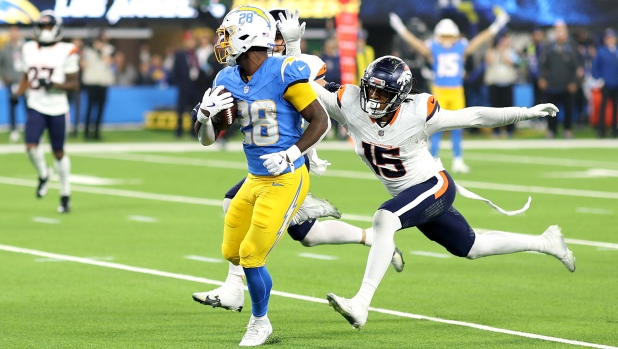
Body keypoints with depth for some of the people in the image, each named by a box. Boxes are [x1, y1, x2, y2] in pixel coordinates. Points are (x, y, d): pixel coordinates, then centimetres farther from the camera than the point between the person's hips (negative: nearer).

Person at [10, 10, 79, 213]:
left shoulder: (66, 52, -7)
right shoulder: (29, 50, 6)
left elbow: (74, 84, -5)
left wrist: (53, 84, -20)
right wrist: (18, 93, -1)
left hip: (57, 110, -2)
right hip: (36, 107, 2)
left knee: (59, 153, 6)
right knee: (31, 147, -17)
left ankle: (65, 196, 21)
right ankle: (43, 175, 14)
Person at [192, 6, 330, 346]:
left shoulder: (283, 74, -19)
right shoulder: (228, 80, 1)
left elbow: (320, 121, -12)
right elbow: (206, 140, 6)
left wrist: (291, 154, -22)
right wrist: (205, 114, -15)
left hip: (286, 180, -7)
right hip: (255, 179, 7)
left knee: (252, 255, -4)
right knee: (232, 252, 11)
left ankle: (260, 322, 16)